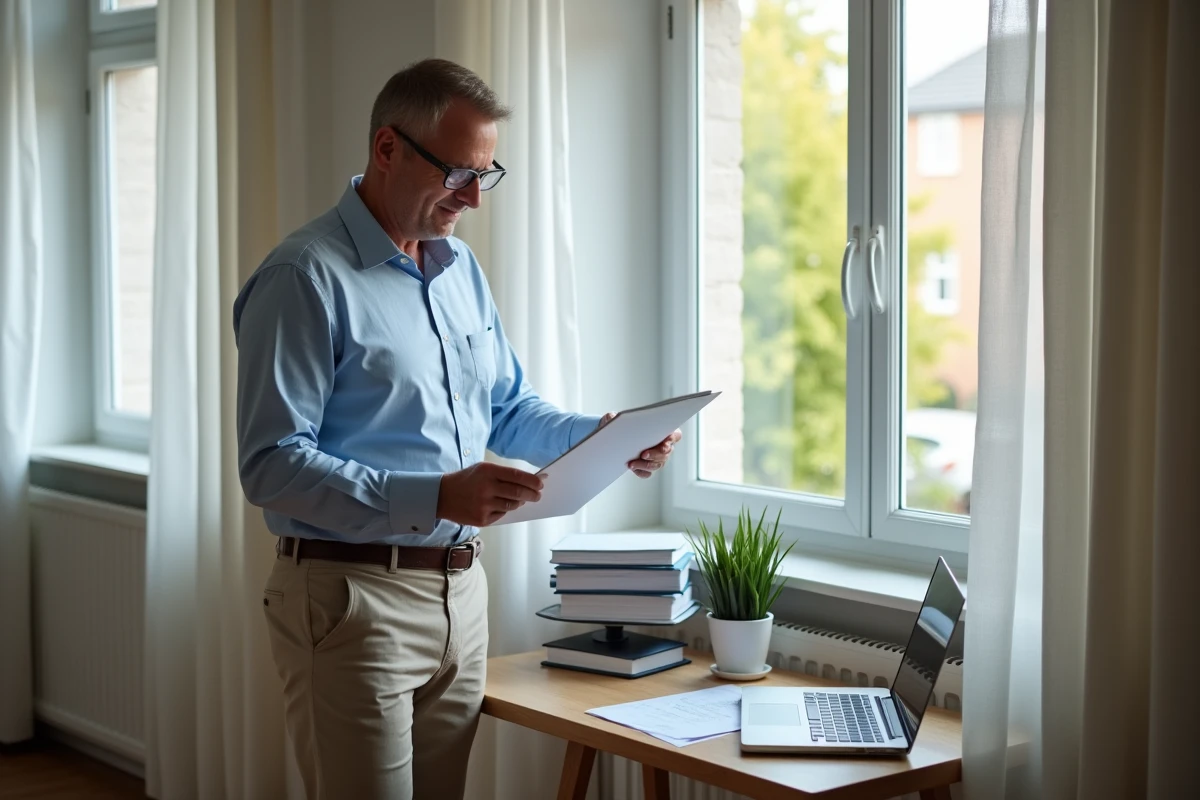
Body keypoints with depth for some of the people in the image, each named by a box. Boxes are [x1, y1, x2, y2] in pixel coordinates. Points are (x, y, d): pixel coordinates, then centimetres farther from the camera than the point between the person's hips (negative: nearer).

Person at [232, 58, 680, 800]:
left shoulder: (460, 267, 12)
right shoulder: (306, 278, -13)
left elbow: (509, 410, 20)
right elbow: (272, 463, -20)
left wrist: (602, 435, 1)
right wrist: (430, 499, -29)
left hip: (462, 591, 8)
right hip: (354, 598, -7)